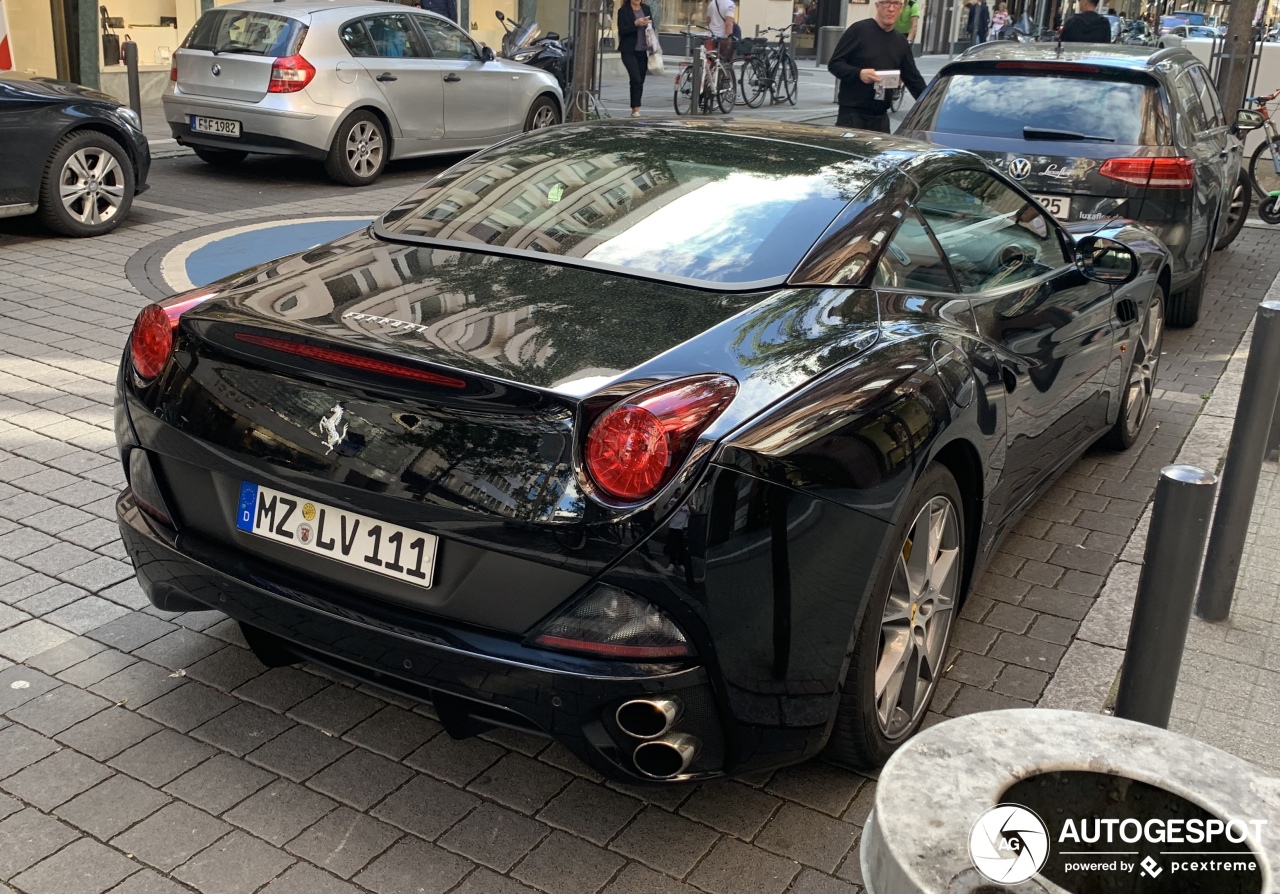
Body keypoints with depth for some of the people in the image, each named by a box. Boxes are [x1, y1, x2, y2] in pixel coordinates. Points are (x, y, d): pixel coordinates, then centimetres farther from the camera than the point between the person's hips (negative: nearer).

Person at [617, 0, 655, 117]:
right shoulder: (623, 11, -3)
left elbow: (652, 27, 19)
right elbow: (622, 31, -10)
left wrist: (649, 24, -4)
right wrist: (636, 23, -22)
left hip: (643, 51, 4)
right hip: (629, 51, -4)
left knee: (640, 81, 6)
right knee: (636, 79, -15)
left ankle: (635, 109, 15)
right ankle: (636, 108, -10)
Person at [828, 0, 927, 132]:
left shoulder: (901, 42, 14)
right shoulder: (858, 30, -3)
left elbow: (913, 79, 18)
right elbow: (834, 64, -5)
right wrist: (858, 73, -22)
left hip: (881, 117, 6)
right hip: (852, 113, -5)